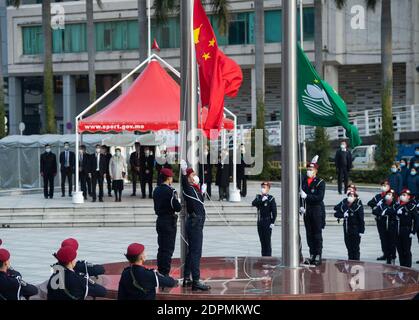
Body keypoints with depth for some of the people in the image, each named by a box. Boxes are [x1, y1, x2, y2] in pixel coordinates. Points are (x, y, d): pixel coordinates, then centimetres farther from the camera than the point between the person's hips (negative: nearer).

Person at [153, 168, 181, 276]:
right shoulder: (170, 191, -16)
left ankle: (160, 272, 20)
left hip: (159, 221, 8)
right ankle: (165, 274, -3)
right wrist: (179, 204, 1)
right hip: (169, 222, -8)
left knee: (161, 248, 15)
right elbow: (177, 208, -18)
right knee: (168, 250, -3)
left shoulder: (156, 190, 8)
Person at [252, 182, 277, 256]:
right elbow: (253, 203, -10)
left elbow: (274, 211, -9)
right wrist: (261, 200, -21)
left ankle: (268, 256, 1)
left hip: (267, 223, -5)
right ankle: (263, 256, 18)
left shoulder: (271, 199, -7)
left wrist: (272, 223, -13)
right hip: (260, 222, 5)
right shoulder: (258, 197, 9)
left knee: (267, 241, -4)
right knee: (262, 240, 11)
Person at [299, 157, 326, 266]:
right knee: (309, 234, 7)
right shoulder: (304, 181, 8)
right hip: (307, 211, 5)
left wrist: (307, 196, -22)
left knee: (317, 234, -2)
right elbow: (301, 195, 12)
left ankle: (318, 256, 1)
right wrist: (301, 206, -2)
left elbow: (320, 197, -15)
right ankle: (312, 255, 14)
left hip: (317, 210, -5)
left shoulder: (320, 182, -6)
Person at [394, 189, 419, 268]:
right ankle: (402, 266, 20)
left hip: (407, 231, -6)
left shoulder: (412, 206, -9)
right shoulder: (398, 205, 9)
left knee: (406, 251, 0)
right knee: (400, 250, 11)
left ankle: (408, 267, 7)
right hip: (398, 231, 6)